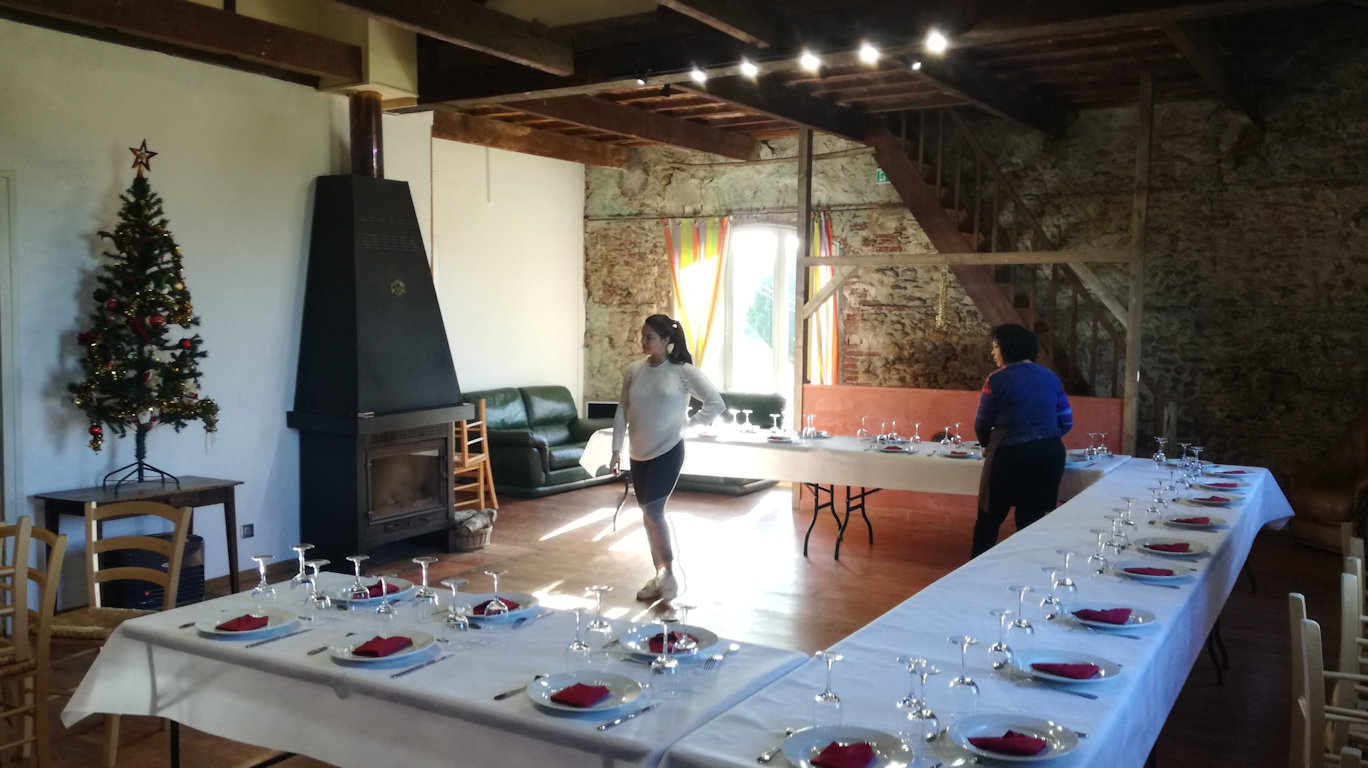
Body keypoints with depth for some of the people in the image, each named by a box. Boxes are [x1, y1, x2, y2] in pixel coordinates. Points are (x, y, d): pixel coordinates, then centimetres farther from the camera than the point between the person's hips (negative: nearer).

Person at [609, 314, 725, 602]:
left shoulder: (684, 371, -9)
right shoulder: (633, 371, 3)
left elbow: (717, 403, -7)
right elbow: (622, 412, 8)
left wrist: (690, 425, -9)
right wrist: (616, 449, 4)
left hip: (668, 451, -5)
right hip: (639, 453, 5)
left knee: (653, 510, -14)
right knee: (649, 515, 9)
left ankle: (671, 571, 4)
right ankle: (660, 575, 21)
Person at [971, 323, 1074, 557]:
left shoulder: (997, 379, -6)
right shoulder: (1051, 377, 9)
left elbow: (982, 423, -2)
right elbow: (1066, 422, 11)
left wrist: (987, 446, 18)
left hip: (1009, 454, -4)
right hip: (1049, 454, 4)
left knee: (989, 518, 11)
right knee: (1033, 520, 12)